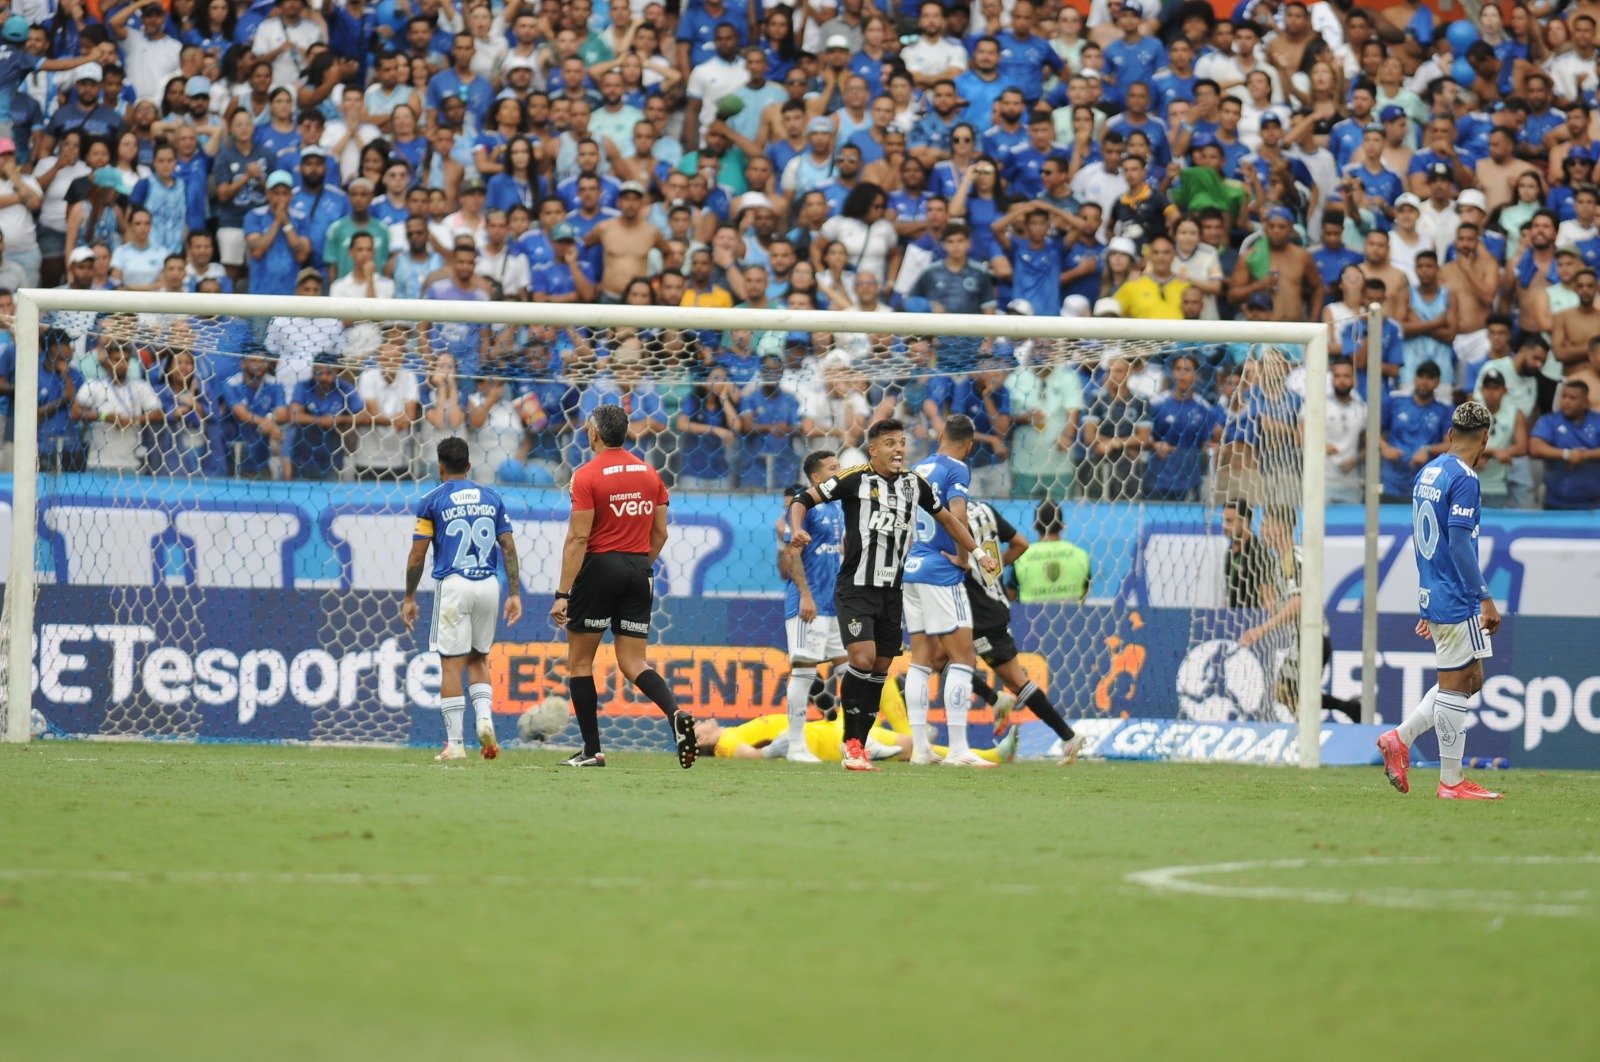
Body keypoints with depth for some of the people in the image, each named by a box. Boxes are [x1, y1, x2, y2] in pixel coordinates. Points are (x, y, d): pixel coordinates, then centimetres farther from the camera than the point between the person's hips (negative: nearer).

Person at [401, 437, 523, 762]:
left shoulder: (432, 501, 0)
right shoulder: (491, 498, 11)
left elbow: (417, 555, -1)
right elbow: (509, 548, 7)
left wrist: (409, 598, 7)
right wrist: (514, 594, 9)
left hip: (452, 586, -4)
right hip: (488, 586, 4)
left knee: (451, 664, 0)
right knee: (478, 659, 19)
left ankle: (454, 744, -1)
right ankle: (484, 718, -4)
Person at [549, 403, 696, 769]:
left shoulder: (587, 476, -9)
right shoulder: (649, 474, 8)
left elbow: (578, 539, -14)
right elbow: (660, 533, 11)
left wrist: (562, 594, -13)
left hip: (599, 567, -5)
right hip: (638, 569, 5)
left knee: (579, 662, 7)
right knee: (632, 663, 6)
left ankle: (591, 750, 6)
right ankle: (676, 713, -22)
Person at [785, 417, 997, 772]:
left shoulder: (913, 483, 8)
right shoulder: (855, 479, -8)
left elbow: (946, 518, 23)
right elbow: (803, 500, -6)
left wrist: (978, 553, 24)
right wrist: (797, 530, -25)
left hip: (891, 592, 5)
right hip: (856, 588, -5)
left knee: (880, 669, 5)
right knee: (863, 659, -19)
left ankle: (858, 748, 13)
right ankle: (851, 742, -7)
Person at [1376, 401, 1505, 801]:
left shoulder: (1427, 474, 13)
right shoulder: (1464, 478, -15)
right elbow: (1460, 544, -21)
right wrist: (1486, 599, -19)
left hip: (1434, 598, 9)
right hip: (1457, 601, -9)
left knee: (1471, 678, 17)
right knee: (1454, 684, -3)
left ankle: (1400, 739, 13)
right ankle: (1451, 781, 1)